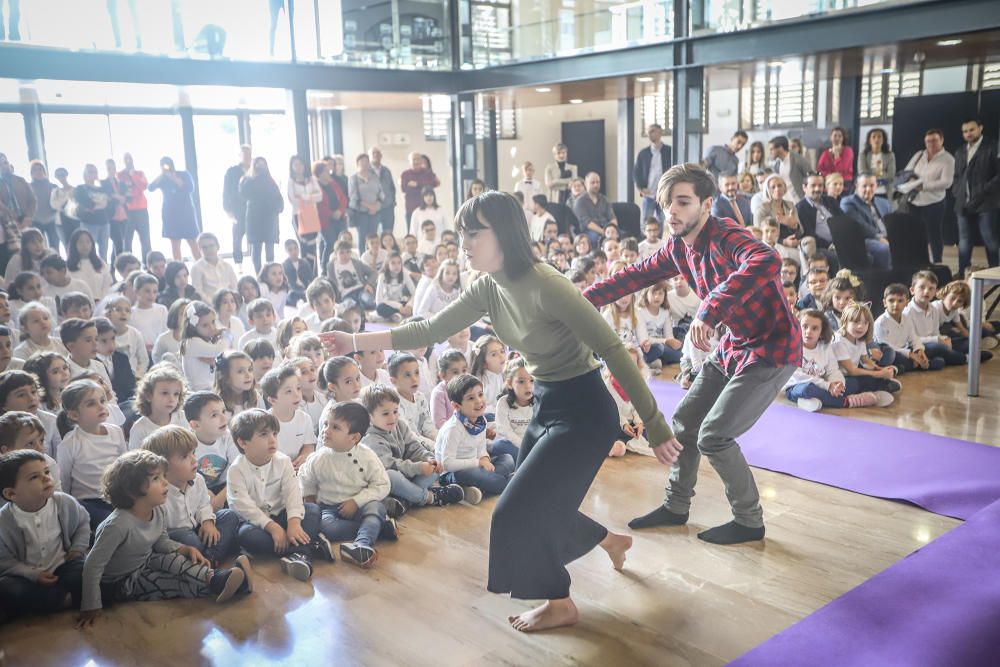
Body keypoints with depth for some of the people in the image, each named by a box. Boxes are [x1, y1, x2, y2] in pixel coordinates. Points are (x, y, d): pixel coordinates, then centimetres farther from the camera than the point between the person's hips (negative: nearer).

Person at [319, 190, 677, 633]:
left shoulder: (545, 286, -26)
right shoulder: (488, 288, -2)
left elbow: (613, 350, -24)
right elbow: (432, 330, 3)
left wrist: (655, 426, -21)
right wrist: (357, 342, -5)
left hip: (584, 411, -8)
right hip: (546, 407, 8)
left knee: (517, 512, -4)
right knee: (534, 506, 19)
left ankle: (560, 605, 20)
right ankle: (612, 541, 45)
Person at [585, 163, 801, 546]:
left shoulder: (726, 239, -28)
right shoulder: (679, 247, -2)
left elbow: (767, 262, -50)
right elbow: (637, 274, 13)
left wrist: (709, 312, -56)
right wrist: (585, 299, 8)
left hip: (773, 349, -9)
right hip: (734, 346, 9)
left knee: (713, 436, -10)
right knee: (684, 422, 13)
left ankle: (749, 522, 12)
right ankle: (676, 507, 31)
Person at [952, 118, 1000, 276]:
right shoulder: (960, 152, 18)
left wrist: (985, 191, -15)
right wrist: (956, 192, 8)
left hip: (985, 203, -5)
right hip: (964, 204, 5)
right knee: (964, 243, 7)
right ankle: (962, 275, 12)